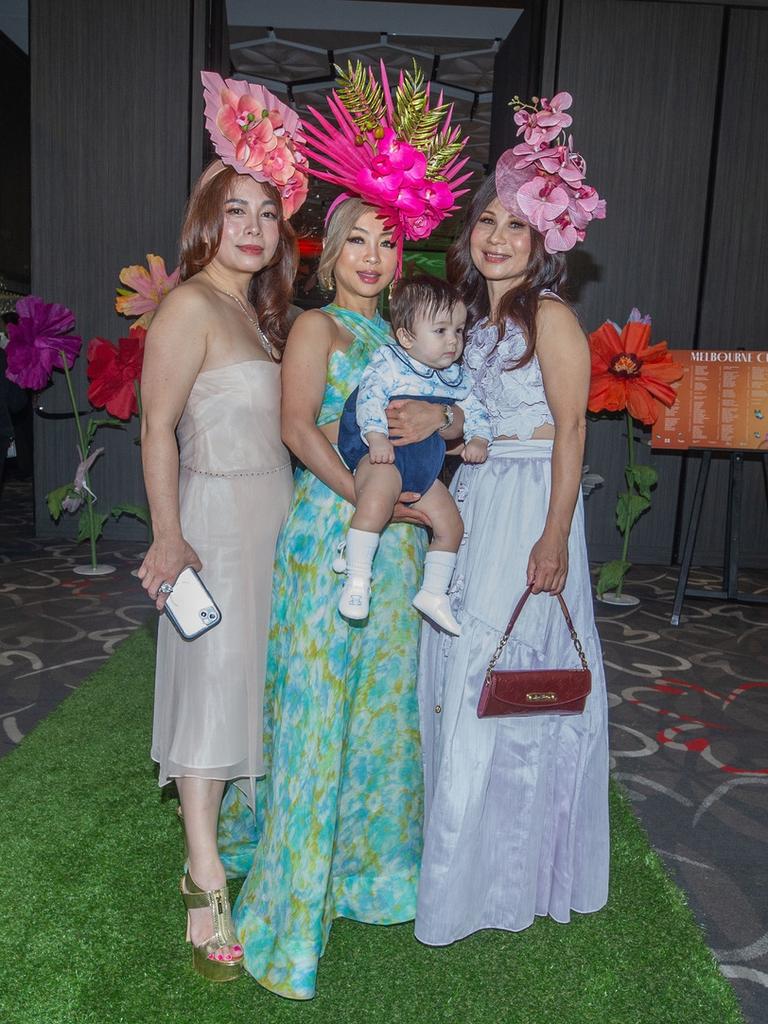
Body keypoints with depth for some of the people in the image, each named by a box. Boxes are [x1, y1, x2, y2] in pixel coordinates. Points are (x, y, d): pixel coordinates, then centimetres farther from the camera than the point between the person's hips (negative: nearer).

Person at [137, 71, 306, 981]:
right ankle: (208, 894, 12)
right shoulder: (191, 305, -10)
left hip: (274, 515, 9)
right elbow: (157, 431, -15)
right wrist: (168, 537, -19)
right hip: (217, 517, -8)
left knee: (249, 686, 15)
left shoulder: (262, 310, 15)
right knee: (210, 691, -2)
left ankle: (214, 843, 33)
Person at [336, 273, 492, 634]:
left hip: (423, 466, 8)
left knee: (451, 523, 7)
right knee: (380, 494, -37)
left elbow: (475, 408, 18)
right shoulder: (388, 363, -7)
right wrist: (377, 437, -33)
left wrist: (477, 439, -1)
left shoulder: (455, 377, 14)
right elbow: (368, 399, -18)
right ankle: (357, 580, -26)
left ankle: (433, 593, 24)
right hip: (381, 456, -7)